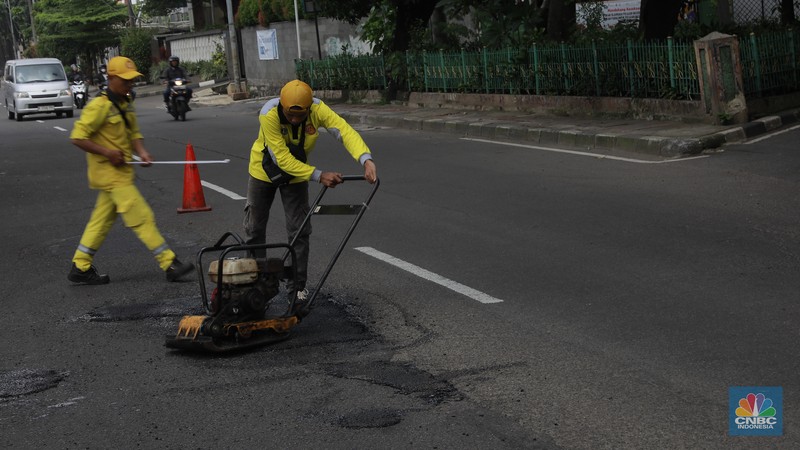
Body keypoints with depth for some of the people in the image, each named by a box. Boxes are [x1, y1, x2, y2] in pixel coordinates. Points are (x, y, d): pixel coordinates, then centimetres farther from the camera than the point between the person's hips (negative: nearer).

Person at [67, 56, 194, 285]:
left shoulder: (126, 105, 12)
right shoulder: (100, 106, -16)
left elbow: (134, 133, 19)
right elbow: (78, 137, -17)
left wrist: (141, 151, -1)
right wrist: (108, 152, -20)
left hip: (121, 171, 9)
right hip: (108, 172, -9)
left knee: (102, 220, 14)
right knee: (142, 217, -9)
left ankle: (80, 268, 22)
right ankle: (170, 265, -7)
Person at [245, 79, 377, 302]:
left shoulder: (318, 109, -28)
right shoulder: (269, 114, -35)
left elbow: (345, 131, -40)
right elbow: (282, 159, -36)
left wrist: (366, 159, -58)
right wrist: (319, 175, -43)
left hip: (296, 175, 1)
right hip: (264, 172, -1)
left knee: (299, 231, -2)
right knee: (254, 228, 9)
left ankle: (297, 285, 13)